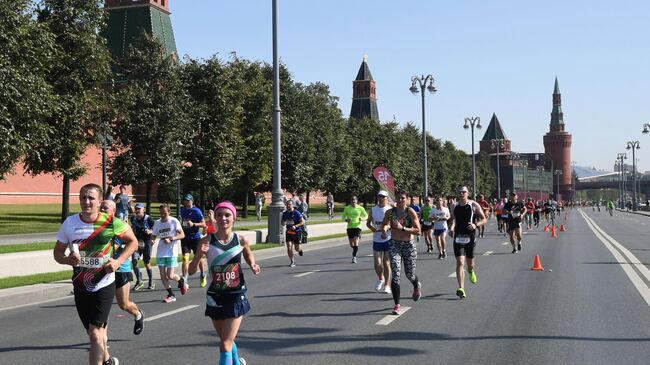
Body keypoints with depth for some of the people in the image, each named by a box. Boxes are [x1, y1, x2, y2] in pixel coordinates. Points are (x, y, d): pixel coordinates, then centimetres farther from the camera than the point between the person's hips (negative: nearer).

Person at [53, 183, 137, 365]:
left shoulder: (111, 223, -13)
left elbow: (132, 242, 2)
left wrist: (118, 262, -13)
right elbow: (57, 252, 4)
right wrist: (67, 259, -19)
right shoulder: (69, 223, -6)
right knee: (94, 332, 18)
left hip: (104, 285, -4)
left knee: (95, 333, -15)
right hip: (81, 287, 4)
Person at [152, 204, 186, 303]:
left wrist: (171, 239, -22)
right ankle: (171, 295, 14)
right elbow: (154, 236, 13)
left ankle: (181, 280, 26)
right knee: (162, 274, 0)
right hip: (161, 253, 4)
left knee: (170, 276, -8)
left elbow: (182, 235, -8)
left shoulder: (174, 221, -6)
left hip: (172, 252, -4)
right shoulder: (157, 223, 7)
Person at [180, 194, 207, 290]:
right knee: (185, 259, -10)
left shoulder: (196, 211, -9)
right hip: (185, 238, 3)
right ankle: (184, 281, -12)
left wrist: (193, 224, -23)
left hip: (195, 237, -3)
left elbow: (204, 224, -10)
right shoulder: (182, 210, 6)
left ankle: (203, 276, 36)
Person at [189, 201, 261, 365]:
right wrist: (200, 253, -25)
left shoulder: (241, 240, -6)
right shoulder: (207, 241, -9)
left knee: (225, 344, -10)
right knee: (226, 340, 22)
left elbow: (248, 254, 18)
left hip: (236, 296, -2)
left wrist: (253, 266, -3)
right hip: (215, 297, 2)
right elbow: (191, 270, -8)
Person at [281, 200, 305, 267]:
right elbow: (283, 223, 15)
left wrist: (295, 226, -24)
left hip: (297, 232, -3)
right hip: (289, 232, 3)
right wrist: (284, 223, -10)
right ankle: (292, 262, 1)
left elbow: (303, 222, -12)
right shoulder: (285, 214, 4)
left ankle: (300, 250, 42)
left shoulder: (296, 213, -11)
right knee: (289, 247, -10)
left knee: (297, 248, 4)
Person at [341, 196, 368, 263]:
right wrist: (346, 220, -12)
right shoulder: (347, 208, 3)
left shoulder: (360, 208, -1)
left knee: (356, 242, -19)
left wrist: (362, 218, -12)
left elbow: (366, 216, 9)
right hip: (350, 227, 2)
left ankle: (354, 256, -11)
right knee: (351, 244, 7)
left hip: (357, 227, -2)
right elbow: (343, 216, 11)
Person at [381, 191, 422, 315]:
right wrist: (384, 228, -10)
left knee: (410, 274, 11)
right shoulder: (390, 212, 0)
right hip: (395, 245, 1)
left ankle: (417, 286, 50)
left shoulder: (410, 212, -8)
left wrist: (402, 228, -23)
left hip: (409, 245, -1)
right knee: (395, 274, -12)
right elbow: (384, 225, 14)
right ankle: (397, 305, -7)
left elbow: (418, 230, -13)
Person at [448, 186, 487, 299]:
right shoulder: (455, 207, 8)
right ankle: (461, 289, -18)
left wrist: (476, 225, -18)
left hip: (470, 238, -1)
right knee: (460, 263, -12)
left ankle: (471, 272, 50)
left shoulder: (474, 205, -2)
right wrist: (451, 228, 4)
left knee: (470, 263, 11)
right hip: (458, 238, 1)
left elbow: (484, 220, 1)